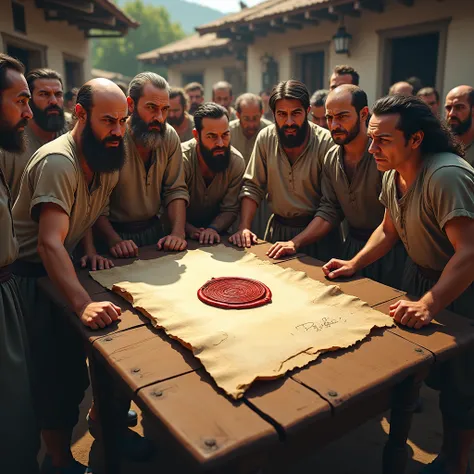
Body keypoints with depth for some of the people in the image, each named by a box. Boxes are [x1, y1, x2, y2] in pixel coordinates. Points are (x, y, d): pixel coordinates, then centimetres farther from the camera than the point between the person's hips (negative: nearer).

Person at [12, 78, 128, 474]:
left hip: (65, 265, 7)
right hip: (33, 274, -7)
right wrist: (83, 303, -50)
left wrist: (90, 248, -9)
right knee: (56, 371, -4)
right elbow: (49, 242, -37)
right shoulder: (58, 162, -27)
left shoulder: (105, 157, 0)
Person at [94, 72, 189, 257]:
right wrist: (114, 240, -26)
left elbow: (176, 190, 0)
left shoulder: (170, 136, -3)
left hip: (154, 229, 4)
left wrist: (178, 233, -13)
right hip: (116, 233, -3)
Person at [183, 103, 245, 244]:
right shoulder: (181, 159, -18)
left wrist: (213, 228, -25)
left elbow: (230, 209, -6)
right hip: (183, 235, -2)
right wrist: (191, 230, -28)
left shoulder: (237, 161, -10)